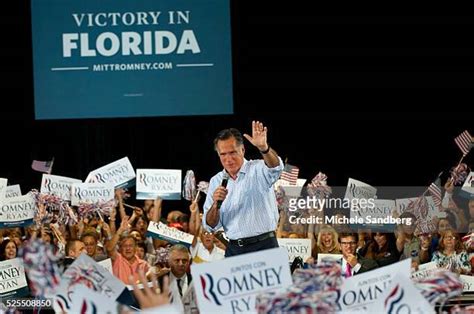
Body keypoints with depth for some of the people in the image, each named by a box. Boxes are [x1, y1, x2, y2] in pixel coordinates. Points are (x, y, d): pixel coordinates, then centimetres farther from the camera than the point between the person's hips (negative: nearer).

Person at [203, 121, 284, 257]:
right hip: (234, 249, 4)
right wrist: (216, 204, -12)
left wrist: (263, 148, -46)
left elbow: (275, 167, -26)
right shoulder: (216, 181, 10)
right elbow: (210, 226, 9)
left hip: (263, 246, -4)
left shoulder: (258, 170, -1)